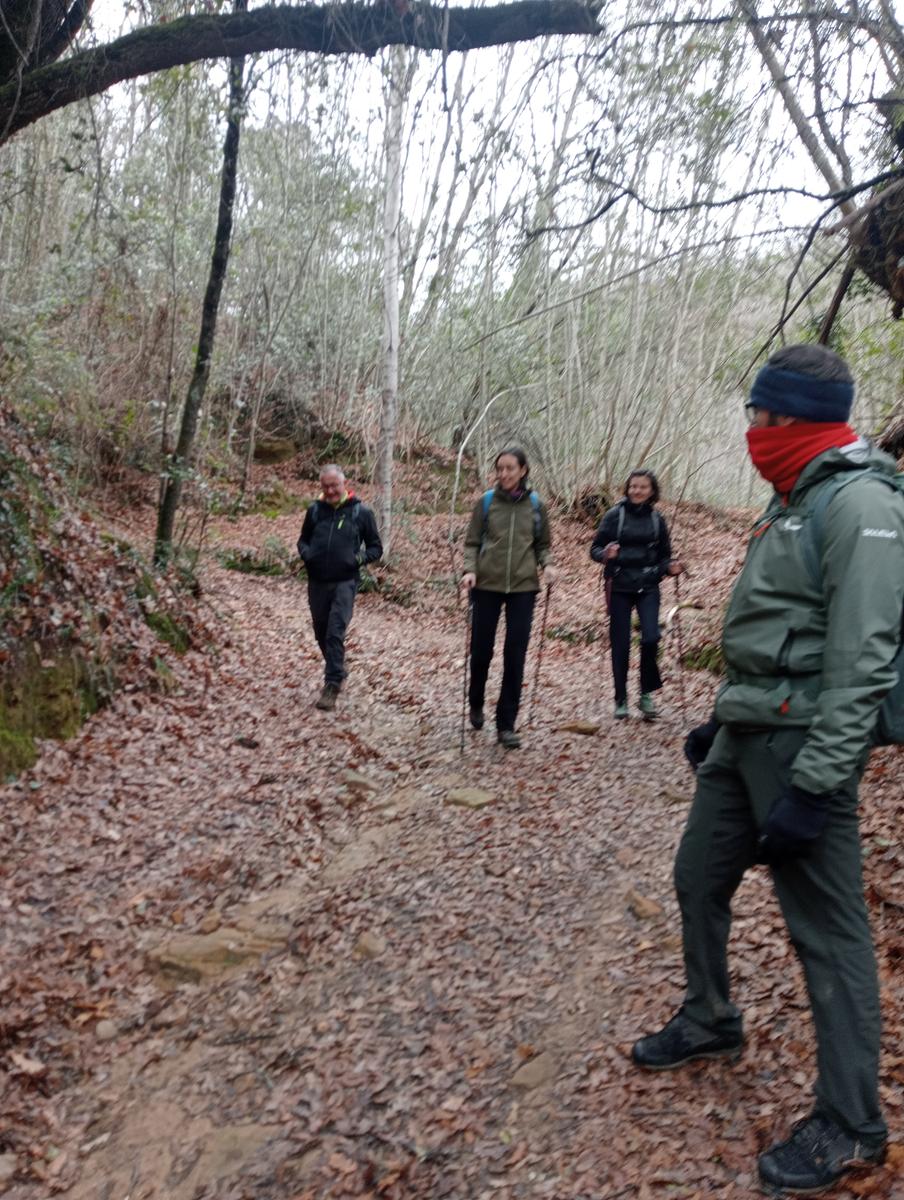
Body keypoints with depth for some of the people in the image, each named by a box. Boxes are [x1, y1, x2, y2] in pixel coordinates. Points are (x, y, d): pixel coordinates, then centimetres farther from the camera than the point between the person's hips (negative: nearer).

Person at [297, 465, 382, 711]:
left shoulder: (361, 512, -3)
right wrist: (306, 553, -5)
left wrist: (361, 558, -15)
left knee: (335, 633, -12)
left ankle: (332, 684, -9)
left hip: (345, 582, -4)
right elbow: (303, 540, 18)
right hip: (317, 582, 4)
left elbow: (376, 547, 4)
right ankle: (336, 673, 34)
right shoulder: (315, 510, 5)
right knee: (321, 632, 13)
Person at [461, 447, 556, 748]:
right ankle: (476, 704, 34)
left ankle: (506, 724, 5)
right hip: (487, 584, 0)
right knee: (481, 649, 6)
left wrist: (547, 565, -5)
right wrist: (470, 570, -13)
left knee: (515, 655, -3)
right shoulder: (486, 502, 3)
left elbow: (542, 545, 14)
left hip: (522, 586, 0)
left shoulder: (535, 505, 6)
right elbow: (472, 542, 4)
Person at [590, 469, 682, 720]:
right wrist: (605, 554, -21)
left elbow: (663, 556, 14)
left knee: (651, 638, -15)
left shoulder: (657, 520, 7)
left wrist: (671, 567, -7)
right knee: (620, 644, 2)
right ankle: (621, 700, 16)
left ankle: (647, 693, 5)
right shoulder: (614, 515, -1)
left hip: (648, 587, 1)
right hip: (619, 587, -1)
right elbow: (595, 549, 0)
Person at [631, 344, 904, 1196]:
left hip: (802, 743, -10)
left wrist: (814, 787, -24)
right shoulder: (793, 501, 15)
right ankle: (710, 1023, 41)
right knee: (698, 880, 19)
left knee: (827, 931, 1)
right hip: (746, 734, 10)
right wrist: (719, 721, 24)